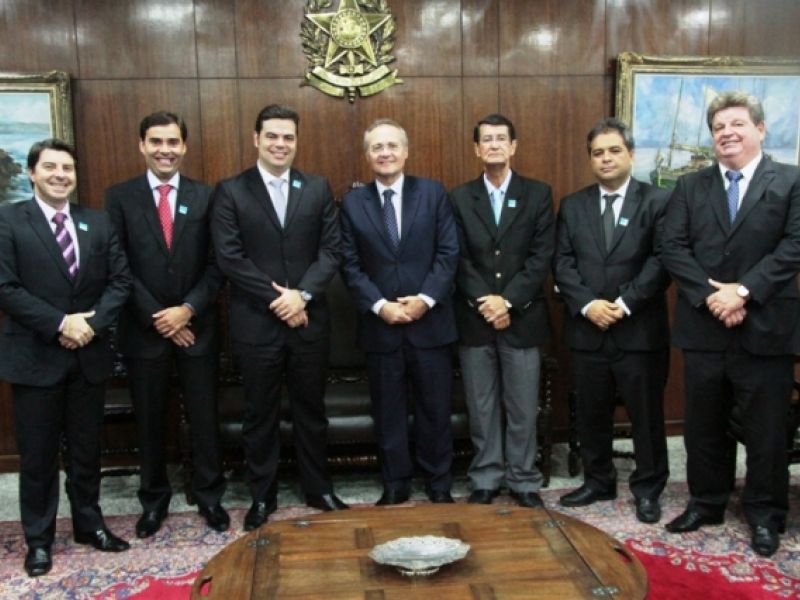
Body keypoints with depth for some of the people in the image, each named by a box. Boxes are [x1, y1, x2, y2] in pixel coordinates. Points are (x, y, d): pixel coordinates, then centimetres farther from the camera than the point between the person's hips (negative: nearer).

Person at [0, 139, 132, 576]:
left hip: (89, 355, 3)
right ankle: (38, 538, 25)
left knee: (86, 450, 15)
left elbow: (120, 279, 3)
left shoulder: (98, 222, 7)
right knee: (37, 455, 9)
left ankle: (89, 524, 32)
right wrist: (60, 324, -17)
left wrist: (93, 322, -12)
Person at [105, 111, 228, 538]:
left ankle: (209, 496, 25)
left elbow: (216, 264, 0)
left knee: (204, 417, 8)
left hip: (196, 326, 0)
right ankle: (154, 499, 29)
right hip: (143, 328, 0)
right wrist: (157, 318, -11)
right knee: (150, 420, 12)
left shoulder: (205, 197, 2)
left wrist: (188, 309, -12)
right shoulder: (120, 197, 0)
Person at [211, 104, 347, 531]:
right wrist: (277, 298, -13)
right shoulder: (230, 191, 0)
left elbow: (331, 250, 0)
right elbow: (229, 256, -8)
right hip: (256, 323, -2)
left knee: (311, 410, 13)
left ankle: (318, 489, 28)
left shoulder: (318, 189, 7)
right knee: (260, 414, 9)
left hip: (309, 320, 2)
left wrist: (302, 294, -14)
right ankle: (262, 496, 24)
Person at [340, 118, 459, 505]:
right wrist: (380, 305, -12)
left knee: (435, 408, 8)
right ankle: (395, 484, 25)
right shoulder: (352, 202, 5)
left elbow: (448, 253, -2)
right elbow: (350, 265, 0)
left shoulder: (433, 193, 3)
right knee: (388, 411, 10)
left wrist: (426, 299, -13)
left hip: (430, 321, 0)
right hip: (380, 324, 1)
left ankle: (439, 484, 24)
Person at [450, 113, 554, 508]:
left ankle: (523, 480, 19)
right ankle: (486, 478, 21)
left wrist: (507, 301, -13)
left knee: (523, 407, 6)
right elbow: (459, 259, 0)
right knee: (481, 407, 8)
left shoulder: (538, 194, 3)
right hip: (474, 318, 1)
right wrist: (485, 302, -13)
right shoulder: (460, 198, 6)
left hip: (522, 317, -1)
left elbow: (542, 256, -4)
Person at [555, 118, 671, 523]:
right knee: (591, 413, 11)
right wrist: (588, 304, -12)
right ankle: (597, 481, 27)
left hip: (640, 328, -3)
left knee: (646, 413, 7)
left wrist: (625, 303, -16)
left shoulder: (657, 201, 1)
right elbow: (562, 263, 3)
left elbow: (661, 260, -8)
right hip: (587, 329, 3)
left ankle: (647, 489, 22)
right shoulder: (572, 206, 10)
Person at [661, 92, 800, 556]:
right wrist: (710, 295, -13)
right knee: (704, 426, 13)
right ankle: (706, 502, 29)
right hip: (703, 327, 3)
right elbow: (673, 248, 0)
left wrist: (742, 291, -17)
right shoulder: (690, 187, 10)